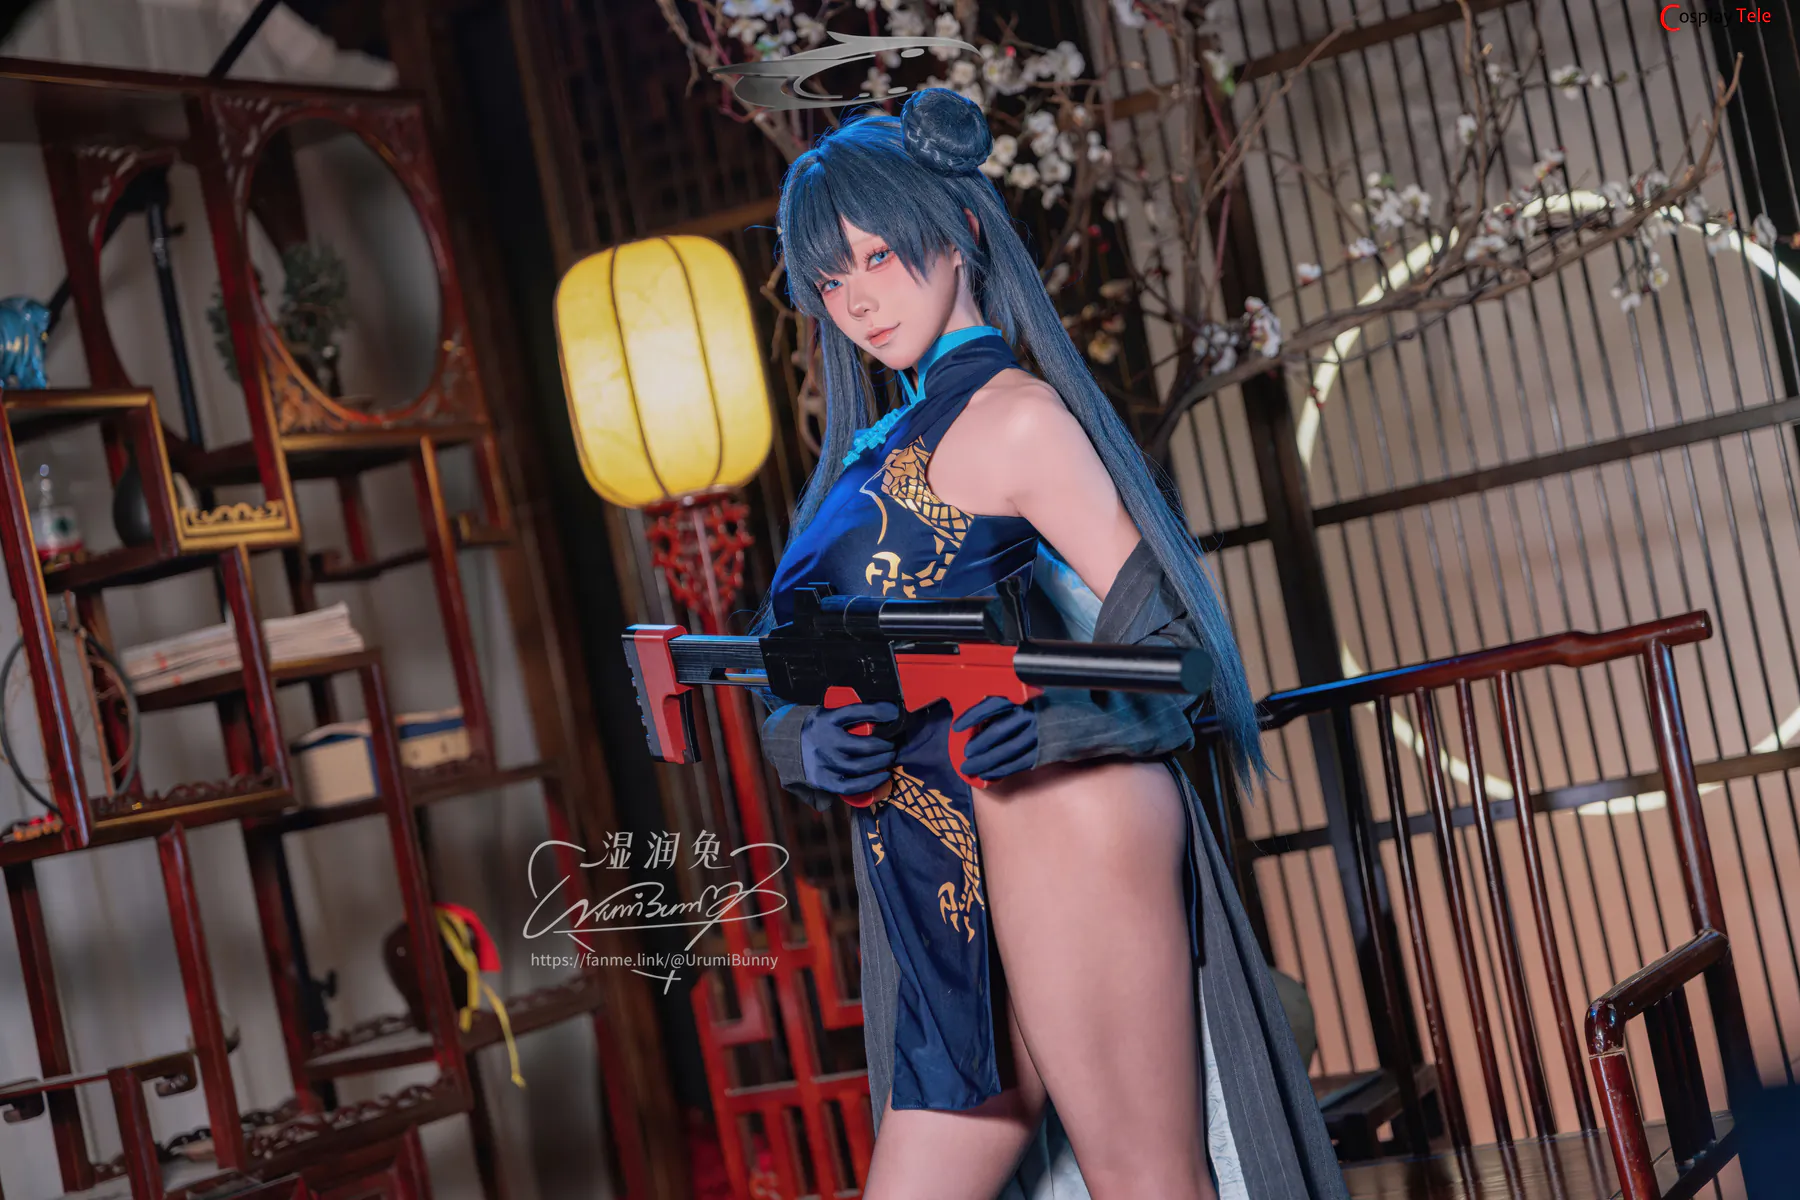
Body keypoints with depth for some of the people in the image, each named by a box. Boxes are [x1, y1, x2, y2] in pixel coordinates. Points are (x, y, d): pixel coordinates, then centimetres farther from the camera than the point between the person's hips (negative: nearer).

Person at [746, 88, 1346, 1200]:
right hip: (957, 895, 8)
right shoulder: (886, 447, 21)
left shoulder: (1015, 414, -3)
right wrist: (815, 747, -4)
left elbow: (1165, 629, -9)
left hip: (1067, 827, -8)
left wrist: (1073, 717, -28)